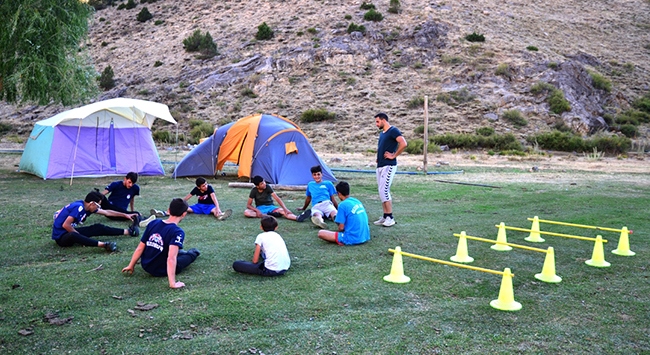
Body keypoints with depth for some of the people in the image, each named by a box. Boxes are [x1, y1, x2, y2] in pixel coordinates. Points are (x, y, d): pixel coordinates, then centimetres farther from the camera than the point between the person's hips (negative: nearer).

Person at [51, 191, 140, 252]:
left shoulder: (88, 207, 2)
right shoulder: (78, 207, -25)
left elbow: (107, 213, 13)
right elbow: (65, 225, -29)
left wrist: (125, 215, 18)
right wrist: (79, 235, -16)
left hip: (71, 232, 9)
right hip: (60, 236, -9)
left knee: (99, 228, 2)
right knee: (73, 236, -43)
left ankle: (128, 232, 5)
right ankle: (103, 245, -57)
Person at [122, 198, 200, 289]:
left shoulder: (153, 223, -8)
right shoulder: (178, 232, -25)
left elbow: (140, 248, -2)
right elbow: (171, 259, -34)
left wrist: (131, 266, 10)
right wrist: (173, 283, -33)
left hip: (145, 266, 5)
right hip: (161, 271, -5)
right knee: (192, 253, 17)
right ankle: (192, 253, 46)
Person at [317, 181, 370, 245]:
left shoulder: (342, 205, -12)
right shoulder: (358, 201, 10)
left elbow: (341, 227, -11)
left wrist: (339, 232, 11)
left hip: (353, 239, -8)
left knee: (320, 233, -5)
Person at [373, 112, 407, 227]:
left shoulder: (393, 130, -10)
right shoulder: (381, 133, 17)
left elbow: (403, 144, -23)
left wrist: (393, 156, -17)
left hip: (389, 166, -9)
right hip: (380, 165, 9)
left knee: (384, 191, -12)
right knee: (382, 191, 9)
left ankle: (390, 218, -5)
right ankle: (385, 217, 15)